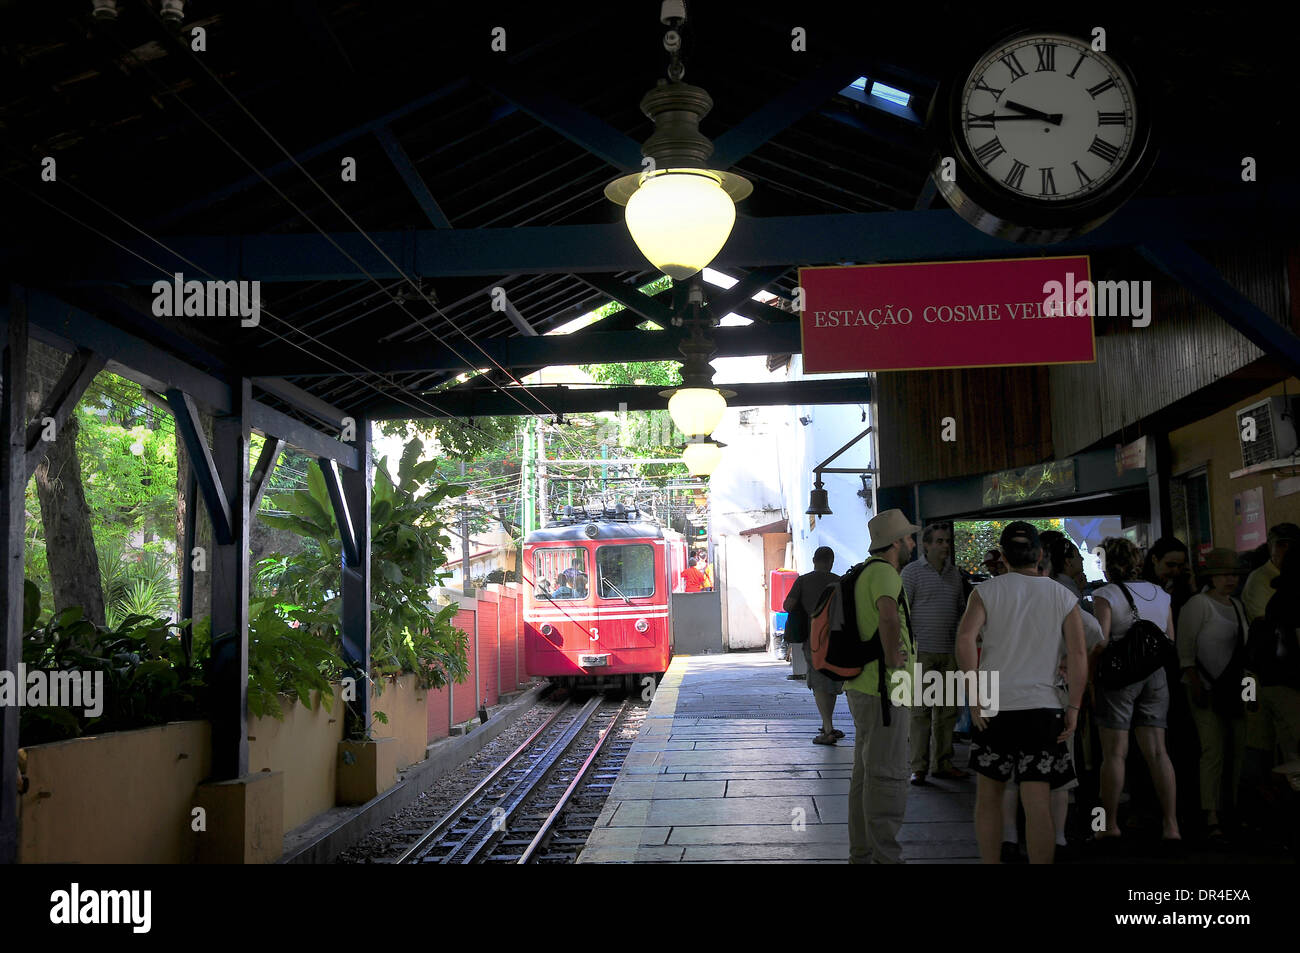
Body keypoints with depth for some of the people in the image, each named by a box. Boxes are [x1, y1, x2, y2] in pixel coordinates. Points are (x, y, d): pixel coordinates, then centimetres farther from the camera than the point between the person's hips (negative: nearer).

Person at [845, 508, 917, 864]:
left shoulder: (866, 572, 15)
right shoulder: (884, 573, -17)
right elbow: (889, 617, -37)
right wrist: (894, 662, -25)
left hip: (862, 686, 10)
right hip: (883, 690, -10)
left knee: (866, 773, 16)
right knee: (888, 776, -4)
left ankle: (861, 852, 25)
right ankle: (885, 855, 1)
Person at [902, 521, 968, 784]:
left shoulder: (954, 573, 15)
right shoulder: (912, 571, -2)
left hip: (950, 652, 6)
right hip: (922, 652, -5)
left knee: (947, 711, 9)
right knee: (920, 711, -4)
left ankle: (943, 763, 18)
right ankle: (918, 767, 1)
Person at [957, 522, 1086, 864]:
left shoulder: (988, 591, 1)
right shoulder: (1063, 596, 5)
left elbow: (965, 638, -13)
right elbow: (1078, 654, -3)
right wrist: (1073, 707, 1)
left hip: (994, 707, 0)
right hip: (1042, 708, 0)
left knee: (989, 795, 14)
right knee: (1038, 804, 0)